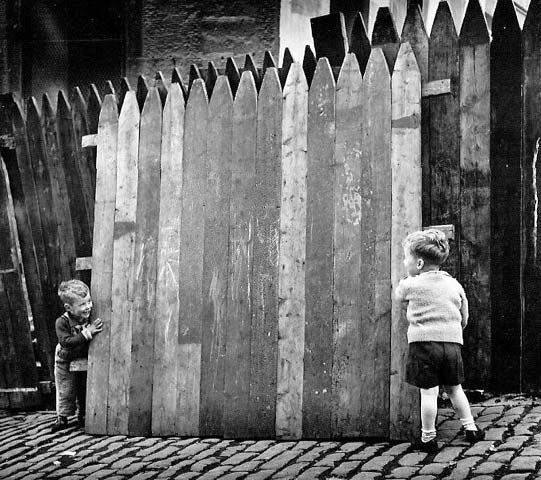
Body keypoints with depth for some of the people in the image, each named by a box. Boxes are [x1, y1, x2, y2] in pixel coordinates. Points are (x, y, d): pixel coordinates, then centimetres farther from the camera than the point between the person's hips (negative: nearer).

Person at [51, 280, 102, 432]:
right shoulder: (62, 322, -22)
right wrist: (87, 333, -37)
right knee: (65, 391, 8)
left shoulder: (92, 318, -14)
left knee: (85, 391, 13)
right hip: (66, 363, -2)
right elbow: (66, 342, -32)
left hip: (86, 361, 2)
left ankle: (83, 415, 31)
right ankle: (62, 418, 22)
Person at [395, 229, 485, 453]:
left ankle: (428, 438, 2)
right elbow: (464, 319, 14)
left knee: (428, 392, -3)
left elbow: (401, 301, 17)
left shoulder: (408, 285, -4)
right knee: (455, 389, 18)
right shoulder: (455, 285, 9)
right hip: (453, 342, 4)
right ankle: (470, 428, 22)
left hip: (423, 342, -4)